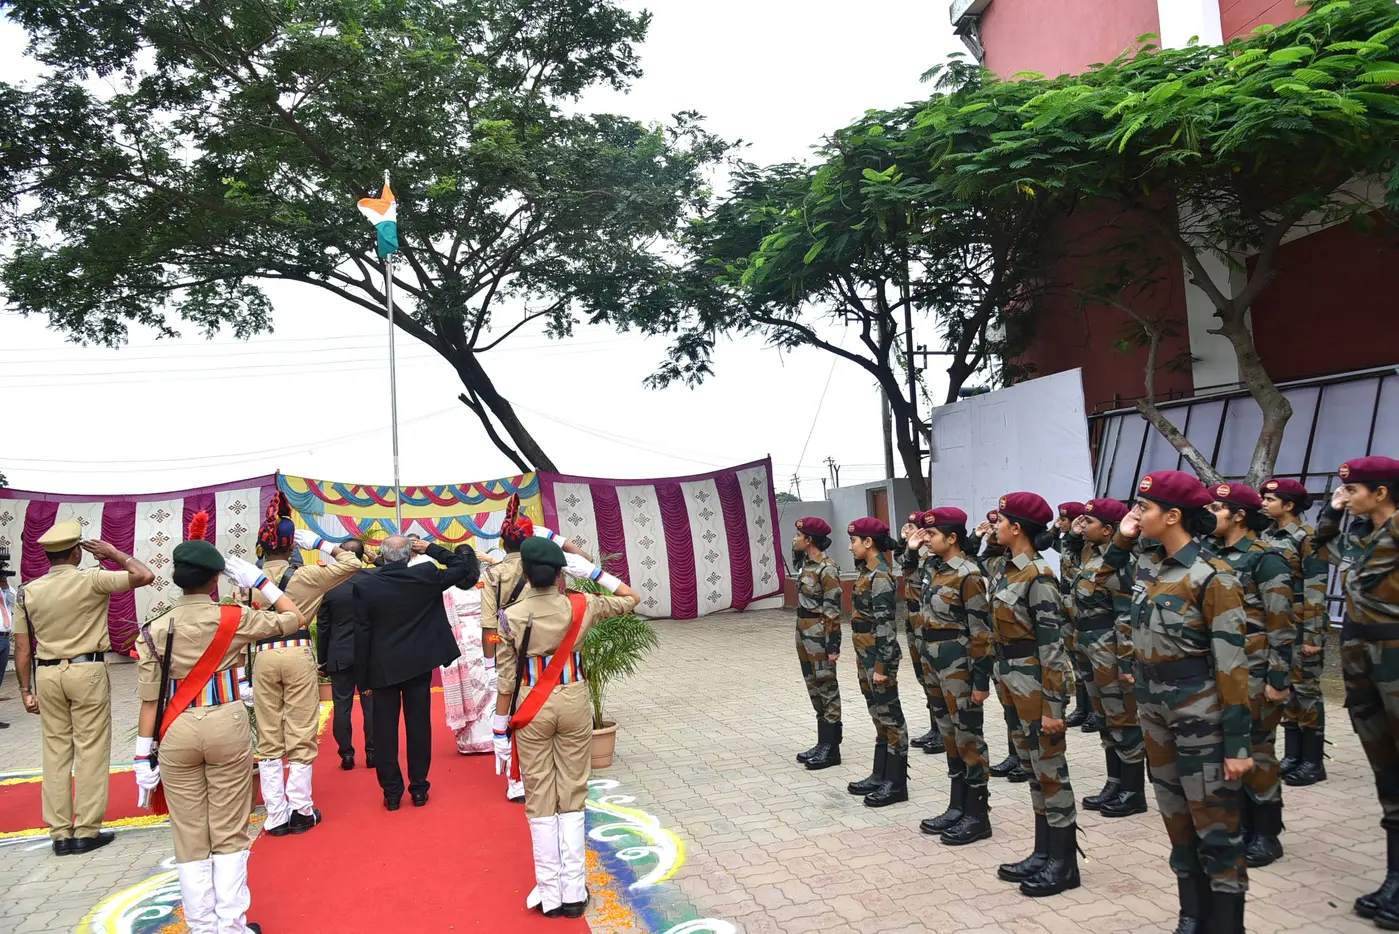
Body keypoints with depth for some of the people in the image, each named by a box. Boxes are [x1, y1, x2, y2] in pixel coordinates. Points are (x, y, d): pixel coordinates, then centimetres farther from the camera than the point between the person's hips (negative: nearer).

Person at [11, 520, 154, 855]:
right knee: (91, 751, 3)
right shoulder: (90, 579, -11)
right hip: (87, 670, -4)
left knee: (55, 753, 11)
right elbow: (145, 576, -14)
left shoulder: (28, 592, 4)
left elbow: (22, 647, 5)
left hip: (47, 674, 5)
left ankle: (59, 833, 17)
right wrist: (113, 553, -1)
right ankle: (87, 831, 7)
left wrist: (25, 690, 12)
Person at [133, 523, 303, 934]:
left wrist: (144, 756, 5)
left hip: (176, 732, 2)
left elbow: (150, 699, -1)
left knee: (189, 838, 12)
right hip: (227, 725, -2)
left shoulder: (154, 630, -1)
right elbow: (293, 618, 8)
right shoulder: (235, 619, -6)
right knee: (229, 833, 9)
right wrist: (256, 579, 9)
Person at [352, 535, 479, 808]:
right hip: (419, 664, 1)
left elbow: (362, 633, -7)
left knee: (385, 729, 9)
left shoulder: (364, 585, -10)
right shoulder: (427, 575, -10)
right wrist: (430, 549, 6)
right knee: (419, 725, 9)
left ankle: (391, 791, 14)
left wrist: (363, 676, 1)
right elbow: (462, 567, 4)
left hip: (383, 668, -1)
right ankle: (419, 788, 16)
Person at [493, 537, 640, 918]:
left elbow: (507, 679, -7)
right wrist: (593, 570, 6)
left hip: (532, 710, -1)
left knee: (540, 803, 10)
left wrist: (500, 729, 3)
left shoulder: (512, 616, -10)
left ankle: (550, 894, 18)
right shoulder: (580, 606, -8)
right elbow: (630, 599, 8)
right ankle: (573, 892, 17)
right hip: (573, 703, 1)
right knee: (572, 799, 11)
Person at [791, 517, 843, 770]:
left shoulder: (827, 569, -16)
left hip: (820, 637, -9)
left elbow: (833, 611, -18)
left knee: (827, 690, 0)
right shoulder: (806, 564, 8)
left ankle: (831, 749, 7)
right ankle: (822, 743, 24)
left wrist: (833, 646, -19)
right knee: (815, 691, 15)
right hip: (805, 636, 9)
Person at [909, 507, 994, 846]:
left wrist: (981, 679, -17)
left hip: (959, 665, -9)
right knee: (949, 734, 15)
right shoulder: (938, 570, 10)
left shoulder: (968, 574, -16)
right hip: (936, 662, 9)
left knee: (968, 736, 1)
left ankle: (977, 816, 12)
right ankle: (958, 807, 26)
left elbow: (981, 631, -17)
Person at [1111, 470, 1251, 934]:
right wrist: (1120, 538, 7)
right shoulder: (1146, 565, 3)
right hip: (1154, 707, 7)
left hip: (1200, 711, -7)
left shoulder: (1211, 577, -17)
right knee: (1176, 817, 16)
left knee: (1214, 824, 3)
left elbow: (1232, 664, -16)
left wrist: (1237, 742, -16)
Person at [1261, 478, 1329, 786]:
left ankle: (1313, 762, 9)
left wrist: (1313, 634, -18)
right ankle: (1292, 755, 20)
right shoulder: (1266, 536, 10)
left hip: (1300, 625, -7)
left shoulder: (1306, 537, -11)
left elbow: (1316, 589, -15)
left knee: (1306, 688, 0)